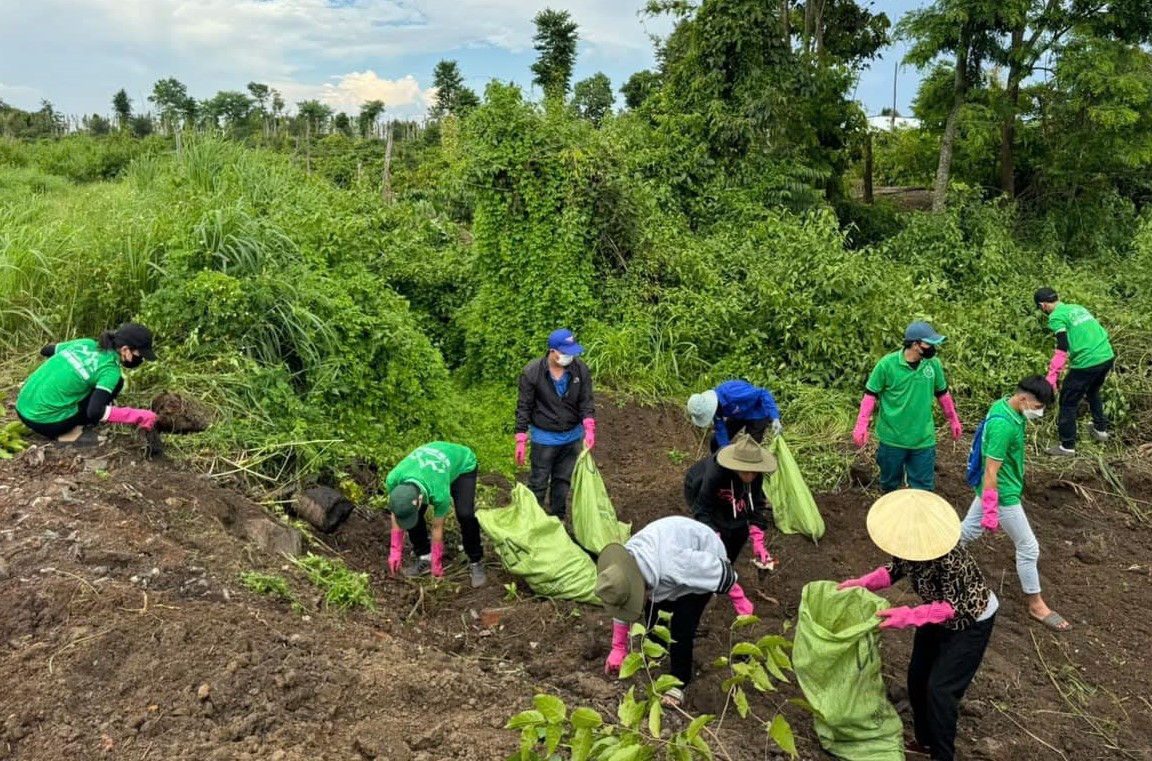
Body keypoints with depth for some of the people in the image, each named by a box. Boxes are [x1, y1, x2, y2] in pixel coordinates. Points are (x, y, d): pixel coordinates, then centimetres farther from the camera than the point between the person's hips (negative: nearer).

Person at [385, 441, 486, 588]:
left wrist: (437, 566, -11)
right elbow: (395, 516, -14)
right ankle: (424, 557, 6)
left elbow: (437, 527, -25)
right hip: (429, 462, 5)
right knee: (408, 515, -12)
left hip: (462, 464, -5)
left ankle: (476, 562, -6)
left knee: (465, 515, -25)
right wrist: (396, 551, -9)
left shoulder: (439, 492, -42)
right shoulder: (393, 480, -33)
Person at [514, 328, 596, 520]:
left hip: (572, 437, 3)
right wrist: (521, 441, -12)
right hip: (544, 438, -3)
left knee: (563, 481, 16)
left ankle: (557, 520, 33)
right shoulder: (532, 372, -18)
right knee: (538, 484, 5)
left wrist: (589, 429, -20)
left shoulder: (580, 369, -11)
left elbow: (586, 401, -6)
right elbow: (524, 407, -12)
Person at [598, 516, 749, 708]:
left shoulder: (670, 565, -47)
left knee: (681, 627, -13)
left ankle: (678, 684, 5)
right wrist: (618, 648, 3)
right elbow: (620, 612, -5)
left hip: (702, 567, -6)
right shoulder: (623, 568, -24)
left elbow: (720, 572, -32)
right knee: (653, 613, 9)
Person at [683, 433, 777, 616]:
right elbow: (703, 511, -37)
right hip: (699, 494, -5)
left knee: (741, 530, -5)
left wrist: (758, 542, -28)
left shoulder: (756, 475, -30)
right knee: (722, 533, -19)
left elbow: (757, 505, -19)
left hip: (726, 498, 5)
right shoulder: (715, 473, -45)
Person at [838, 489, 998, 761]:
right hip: (939, 614, 8)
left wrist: (907, 616, -40)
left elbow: (953, 607, -33)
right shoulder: (909, 546, -20)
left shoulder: (948, 560, -40)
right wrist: (862, 583, -19)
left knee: (940, 688, -7)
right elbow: (895, 569, -3)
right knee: (917, 677, 13)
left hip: (972, 622, -7)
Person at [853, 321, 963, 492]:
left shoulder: (934, 364, -5)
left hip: (923, 439, 2)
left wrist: (954, 420, 18)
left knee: (924, 489, 10)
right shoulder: (887, 364, -15)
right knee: (889, 484, 17)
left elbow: (942, 394, 12)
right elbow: (871, 395, -7)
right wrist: (862, 426, -15)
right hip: (892, 438, -2)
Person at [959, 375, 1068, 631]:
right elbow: (991, 471, -28)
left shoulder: (1004, 406, -2)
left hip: (993, 491, 9)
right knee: (1028, 547, 5)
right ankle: (1036, 605, 20)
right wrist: (991, 510, -23)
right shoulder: (1003, 426, -32)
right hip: (1003, 495, -9)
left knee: (969, 531, 22)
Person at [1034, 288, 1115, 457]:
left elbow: (1062, 348, -19)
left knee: (1068, 403, 6)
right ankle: (1100, 429, 46)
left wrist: (1051, 378, -19)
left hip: (1087, 363, -8)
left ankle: (1067, 447, 13)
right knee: (1093, 392, 34)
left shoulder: (1056, 317, -8)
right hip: (1107, 356, 8)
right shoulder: (1077, 307, 17)